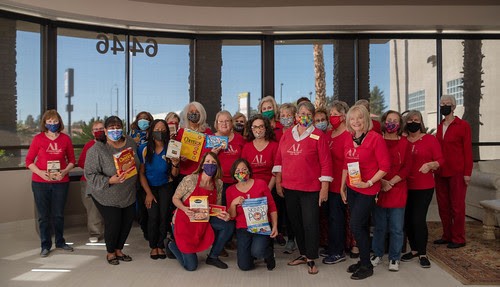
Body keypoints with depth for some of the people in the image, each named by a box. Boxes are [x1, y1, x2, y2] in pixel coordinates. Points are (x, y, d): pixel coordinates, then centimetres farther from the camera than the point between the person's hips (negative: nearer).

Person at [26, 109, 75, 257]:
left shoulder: (65, 138, 3)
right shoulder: (38, 138, -1)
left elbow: (72, 160, 9)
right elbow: (29, 160, 2)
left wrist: (65, 171, -10)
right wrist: (40, 172, -14)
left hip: (61, 182, 1)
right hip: (40, 182, -1)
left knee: (59, 214, 10)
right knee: (43, 215, 6)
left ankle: (60, 241, 28)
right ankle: (45, 245, 20)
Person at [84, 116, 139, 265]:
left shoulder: (130, 143, -3)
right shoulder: (97, 150, -19)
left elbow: (136, 164, 12)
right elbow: (90, 174, -18)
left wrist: (135, 184, 11)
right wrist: (110, 181, -31)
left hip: (129, 194, 5)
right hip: (106, 196, -5)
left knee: (128, 221, 11)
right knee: (113, 223, -5)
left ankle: (118, 250, 34)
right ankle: (110, 252, 24)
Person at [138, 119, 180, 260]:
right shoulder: (144, 149, -11)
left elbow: (174, 175, -5)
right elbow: (141, 173, -5)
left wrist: (175, 165, -27)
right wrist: (148, 193, -8)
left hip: (165, 186, 1)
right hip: (149, 186, -1)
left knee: (164, 216, -9)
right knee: (153, 216, -12)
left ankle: (160, 246, 10)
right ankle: (153, 247, 7)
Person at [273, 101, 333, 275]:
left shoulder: (318, 136, -6)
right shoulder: (287, 135, 7)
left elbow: (326, 163, -7)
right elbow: (279, 159, 12)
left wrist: (324, 188, -10)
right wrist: (278, 182, 8)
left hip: (311, 189, -4)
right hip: (289, 188, 5)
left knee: (310, 223, 1)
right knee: (296, 222, 14)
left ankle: (311, 259, 17)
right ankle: (303, 254, 31)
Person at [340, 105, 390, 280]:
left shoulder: (375, 138, -12)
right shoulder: (349, 140, 7)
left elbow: (385, 167, -12)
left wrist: (368, 183, -17)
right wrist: (342, 186, 14)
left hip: (367, 190, -6)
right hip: (351, 188, 6)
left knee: (356, 225, -7)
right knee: (361, 226, 15)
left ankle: (366, 266, 9)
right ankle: (363, 260, 28)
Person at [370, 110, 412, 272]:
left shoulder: (404, 143, 4)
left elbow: (407, 168, 0)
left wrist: (391, 182, -11)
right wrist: (381, 182, -12)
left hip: (398, 190, 0)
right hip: (378, 190, 0)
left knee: (396, 227, 5)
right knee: (379, 225, 8)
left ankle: (394, 258, 20)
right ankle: (378, 254, 25)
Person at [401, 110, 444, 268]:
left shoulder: (430, 139, 1)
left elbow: (440, 159, 0)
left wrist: (430, 165, -20)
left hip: (424, 187, -3)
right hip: (405, 187, 3)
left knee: (418, 220, -8)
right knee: (407, 220, 7)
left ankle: (422, 253, 11)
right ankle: (414, 250, 26)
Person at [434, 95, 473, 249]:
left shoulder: (463, 125, -4)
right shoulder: (439, 127, 13)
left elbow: (467, 151, -7)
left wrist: (467, 173, -11)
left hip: (457, 172, -6)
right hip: (440, 173, 6)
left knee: (457, 206, 1)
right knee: (443, 206, 10)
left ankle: (459, 239, 12)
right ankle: (447, 236, 21)